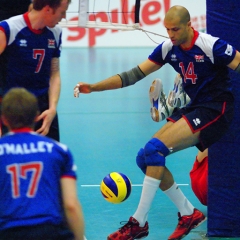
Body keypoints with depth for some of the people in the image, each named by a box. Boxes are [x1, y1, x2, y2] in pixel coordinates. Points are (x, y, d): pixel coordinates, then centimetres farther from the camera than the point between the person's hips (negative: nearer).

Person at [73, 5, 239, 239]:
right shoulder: (168, 48, 1)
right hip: (194, 108, 8)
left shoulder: (211, 46, -17)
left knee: (155, 149, -21)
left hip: (215, 110, -8)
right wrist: (94, 87, -6)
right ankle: (188, 213, 11)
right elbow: (134, 75, 2)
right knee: (145, 158, -1)